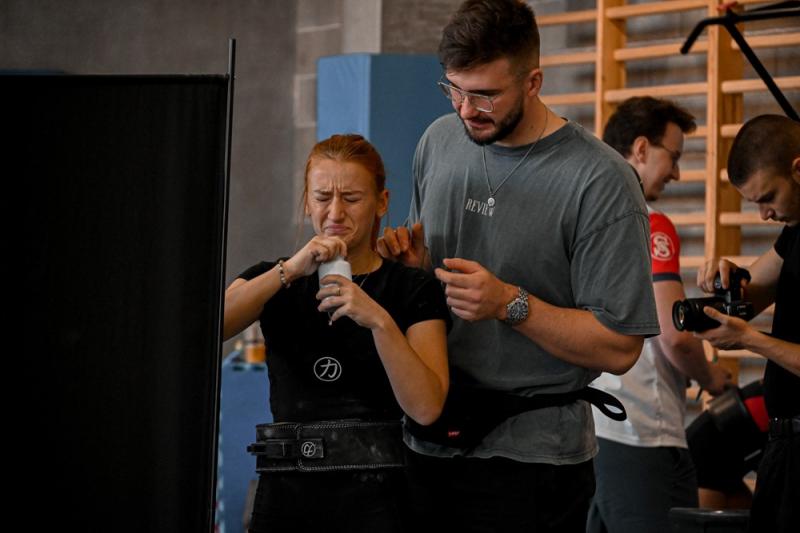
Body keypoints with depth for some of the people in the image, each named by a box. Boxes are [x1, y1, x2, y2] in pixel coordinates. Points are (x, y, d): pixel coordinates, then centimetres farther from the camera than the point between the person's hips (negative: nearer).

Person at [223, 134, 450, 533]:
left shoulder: (413, 290, 2)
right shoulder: (275, 279, 10)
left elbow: (426, 408, -11)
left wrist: (379, 320, -21)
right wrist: (290, 270, -18)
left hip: (372, 498, -2)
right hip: (284, 494, 2)